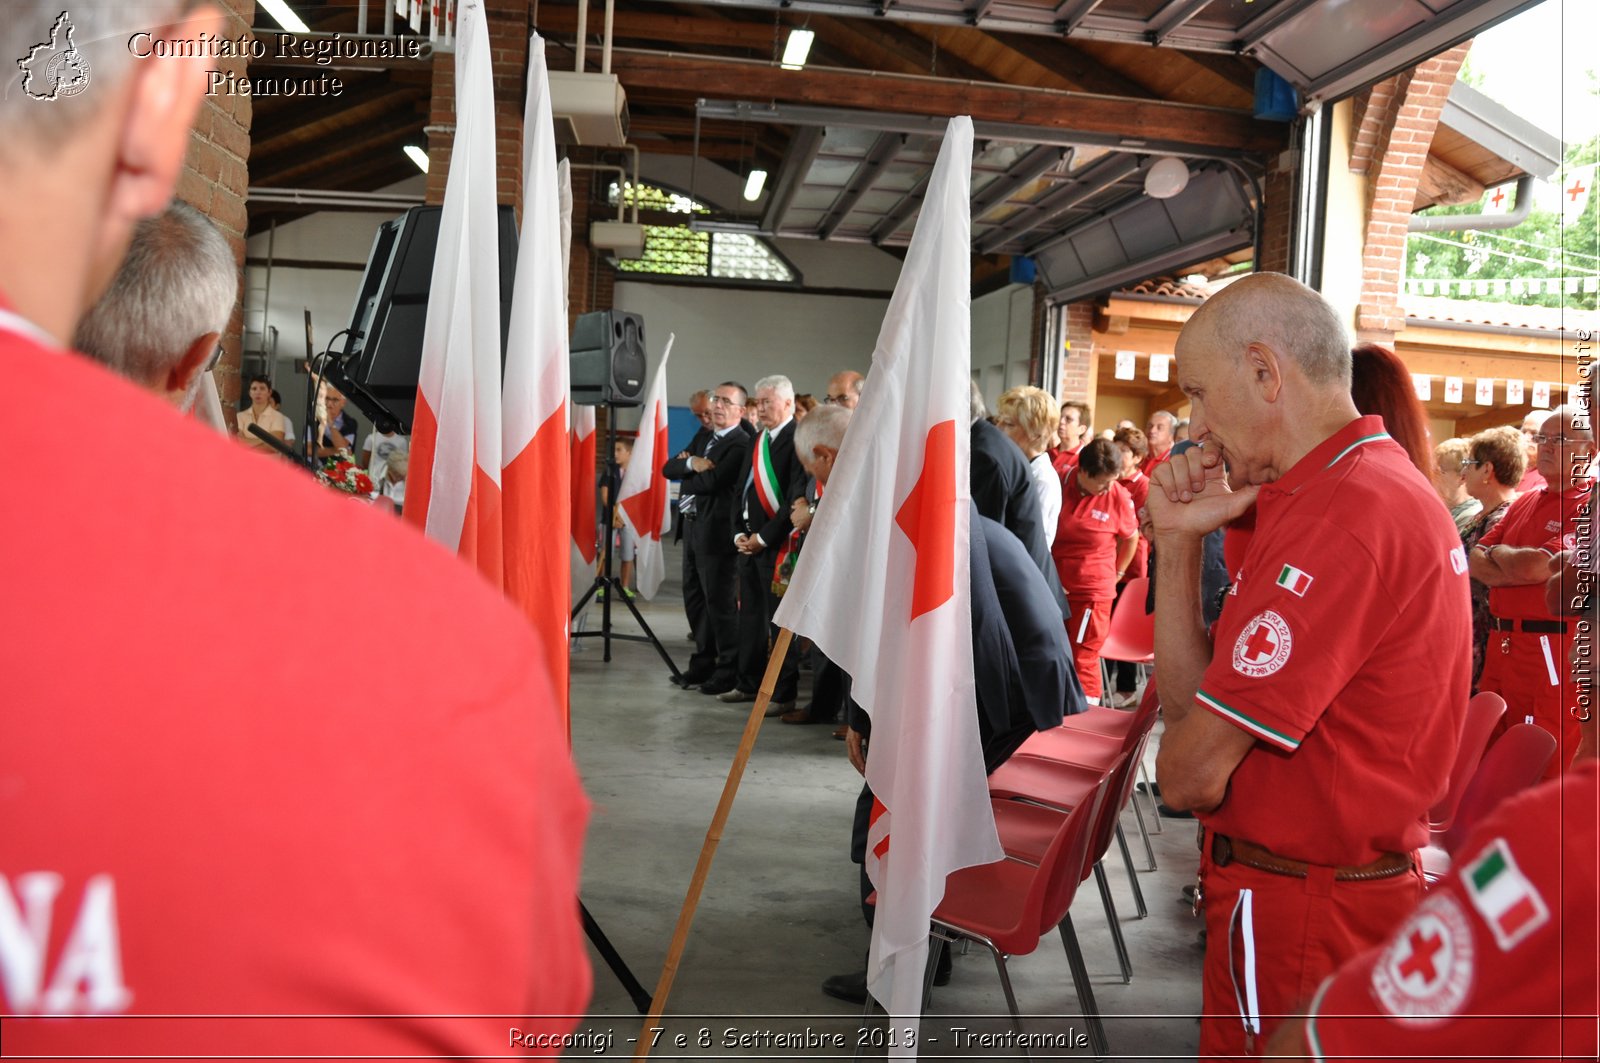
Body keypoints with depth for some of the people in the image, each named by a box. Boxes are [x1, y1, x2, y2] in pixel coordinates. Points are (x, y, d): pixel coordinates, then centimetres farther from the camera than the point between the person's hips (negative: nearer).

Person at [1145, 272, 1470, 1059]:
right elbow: (1189, 703, 3)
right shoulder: (1385, 486, 9)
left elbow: (1188, 775, -24)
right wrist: (1179, 542, -6)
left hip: (1296, 921, -10)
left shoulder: (1341, 515, -25)